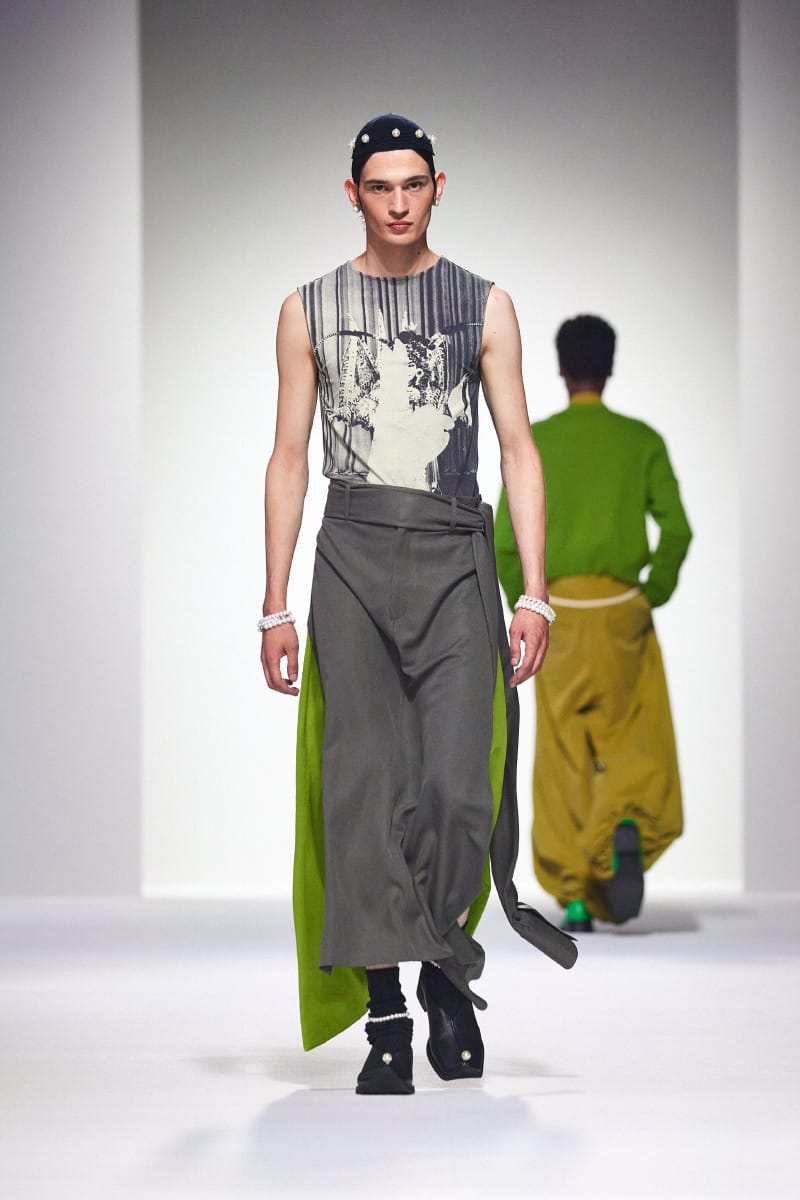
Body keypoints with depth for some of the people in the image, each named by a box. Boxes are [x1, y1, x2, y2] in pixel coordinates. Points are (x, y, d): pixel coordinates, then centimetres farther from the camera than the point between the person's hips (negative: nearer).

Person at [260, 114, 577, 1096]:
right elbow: (289, 458, 11)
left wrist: (534, 594, -3)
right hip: (353, 555, 1)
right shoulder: (310, 311, 10)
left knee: (458, 784, -11)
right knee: (364, 784, -6)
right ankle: (385, 1011, -2)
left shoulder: (483, 306, 9)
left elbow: (518, 449, 6)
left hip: (455, 556, 0)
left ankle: (447, 969, 12)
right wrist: (275, 606, 4)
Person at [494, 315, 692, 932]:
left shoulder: (534, 442, 1)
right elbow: (676, 530, -6)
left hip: (558, 610, 0)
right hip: (622, 610, 0)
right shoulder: (642, 440, 2)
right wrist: (653, 595, 8)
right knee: (632, 742, 9)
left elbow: (505, 543, -3)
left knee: (564, 757, 6)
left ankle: (575, 898, 3)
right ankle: (627, 828, -23)